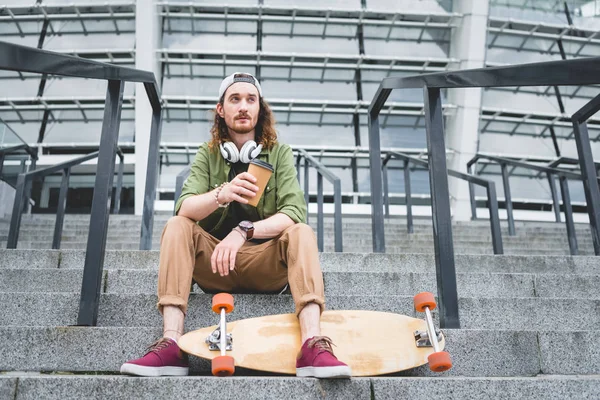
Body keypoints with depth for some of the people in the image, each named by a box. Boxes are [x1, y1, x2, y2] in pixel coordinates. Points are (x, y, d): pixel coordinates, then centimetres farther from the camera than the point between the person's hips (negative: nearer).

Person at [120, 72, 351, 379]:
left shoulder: (279, 153, 2)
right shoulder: (208, 154, 5)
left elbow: (294, 212, -14)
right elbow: (184, 207, -12)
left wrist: (244, 232, -29)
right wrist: (222, 194, -34)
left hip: (267, 264, -1)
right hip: (214, 263, 1)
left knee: (301, 232, -26)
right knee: (177, 226, -22)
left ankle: (312, 345, -41)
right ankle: (171, 345, -33)